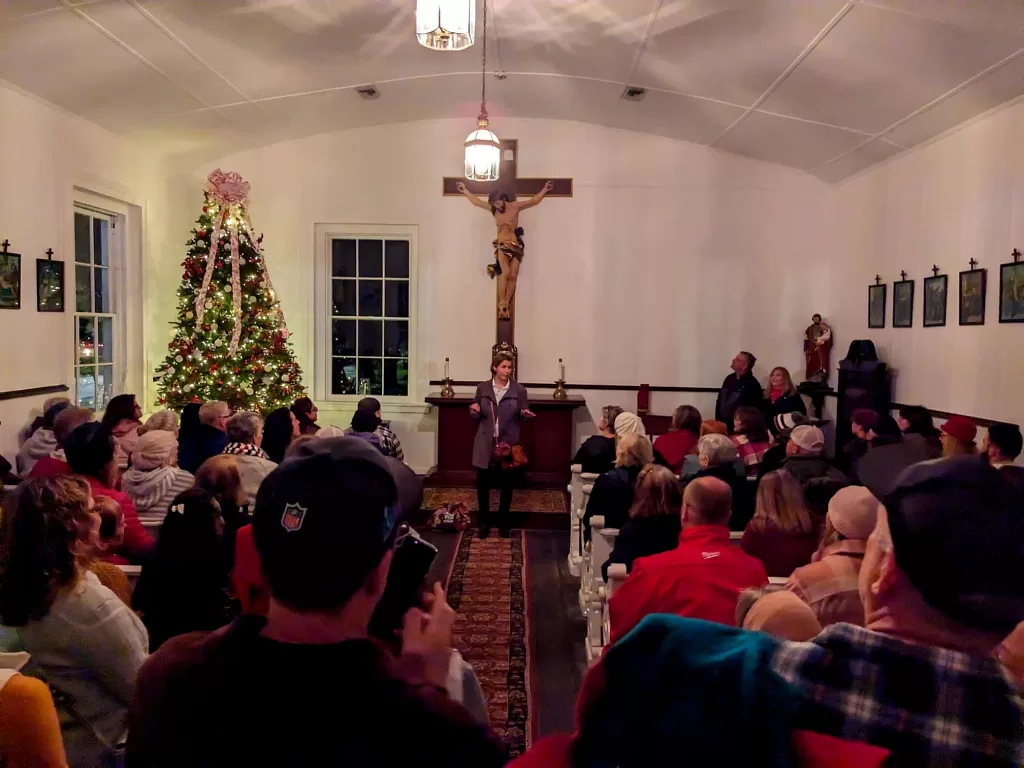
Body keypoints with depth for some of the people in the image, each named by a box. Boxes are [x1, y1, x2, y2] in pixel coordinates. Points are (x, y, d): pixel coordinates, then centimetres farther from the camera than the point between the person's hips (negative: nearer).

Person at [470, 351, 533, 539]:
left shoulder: (519, 390, -1)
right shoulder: (482, 388, 2)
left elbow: (523, 416, 5)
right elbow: (476, 417, 9)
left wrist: (525, 414, -17)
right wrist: (475, 411, -13)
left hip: (509, 443, 0)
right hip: (485, 444, 1)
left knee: (507, 485, 7)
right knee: (482, 484, 2)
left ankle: (503, 523, 23)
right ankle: (484, 523, 19)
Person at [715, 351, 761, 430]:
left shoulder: (752, 384, -11)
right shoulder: (729, 378, 8)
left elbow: (755, 408, -14)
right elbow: (720, 401, 12)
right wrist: (718, 420, 7)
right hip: (723, 423, 6)